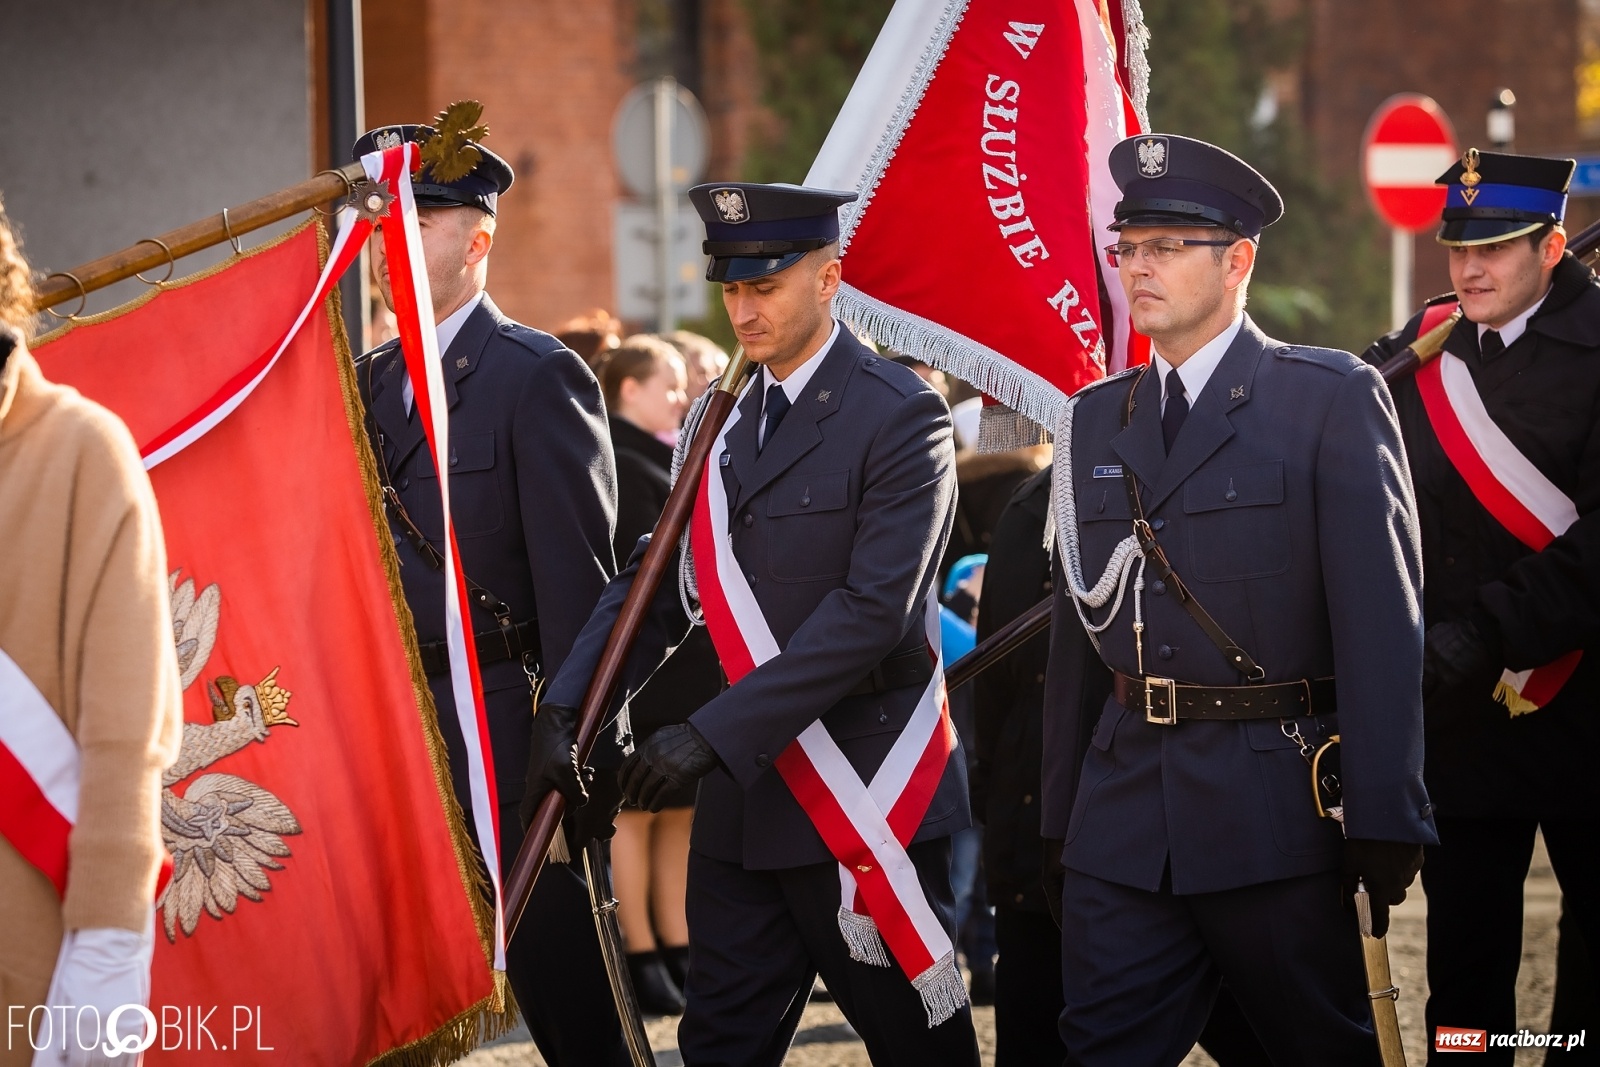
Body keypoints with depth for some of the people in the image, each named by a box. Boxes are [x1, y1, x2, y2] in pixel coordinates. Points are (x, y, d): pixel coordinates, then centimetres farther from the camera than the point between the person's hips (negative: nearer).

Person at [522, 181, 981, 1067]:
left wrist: (714, 733, -24)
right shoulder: (725, 423, 13)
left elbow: (871, 611, -20)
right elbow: (655, 582, 10)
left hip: (864, 795, -7)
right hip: (746, 797, 7)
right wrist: (566, 709, -7)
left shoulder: (899, 417, -11)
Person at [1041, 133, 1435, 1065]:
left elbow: (1382, 618, -9)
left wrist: (1385, 820, -15)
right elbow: (1079, 624, 15)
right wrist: (1063, 816, 12)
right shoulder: (1096, 420, 13)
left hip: (1275, 809, -5)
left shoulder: (1332, 400, -4)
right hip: (1123, 811, 5)